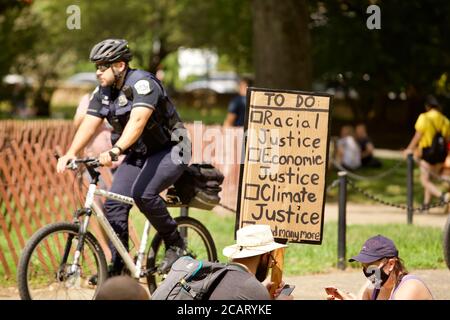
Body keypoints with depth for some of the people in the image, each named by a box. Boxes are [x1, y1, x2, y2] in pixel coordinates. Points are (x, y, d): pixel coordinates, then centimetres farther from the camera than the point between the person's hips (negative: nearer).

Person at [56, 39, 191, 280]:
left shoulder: (142, 83, -23)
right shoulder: (103, 92, 1)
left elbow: (138, 121, -38)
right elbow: (89, 124, -8)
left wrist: (116, 150, -52)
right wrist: (71, 154, -26)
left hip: (169, 151, -7)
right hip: (138, 155, 7)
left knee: (142, 193, -30)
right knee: (114, 205, -7)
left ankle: (175, 243, -11)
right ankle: (117, 267, 2)